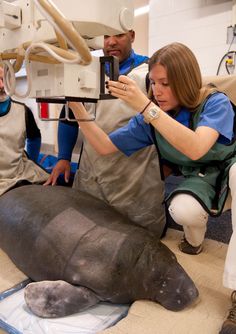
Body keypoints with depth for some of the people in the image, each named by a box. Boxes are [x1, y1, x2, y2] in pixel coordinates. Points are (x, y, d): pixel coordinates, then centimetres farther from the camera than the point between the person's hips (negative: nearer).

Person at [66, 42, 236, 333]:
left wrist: (144, 105, -46)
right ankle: (194, 237, 5)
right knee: (182, 209, -35)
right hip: (199, 181, 2)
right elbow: (104, 146, -9)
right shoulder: (150, 118, -8)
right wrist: (78, 108, -21)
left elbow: (196, 148, -40)